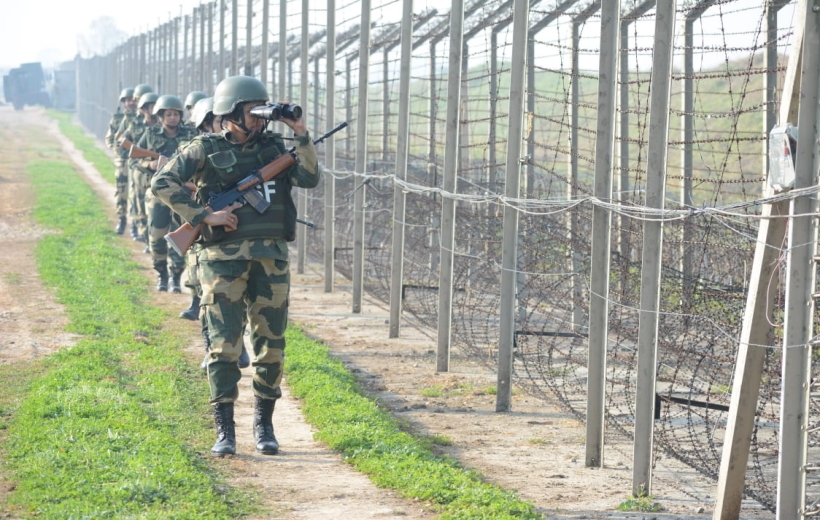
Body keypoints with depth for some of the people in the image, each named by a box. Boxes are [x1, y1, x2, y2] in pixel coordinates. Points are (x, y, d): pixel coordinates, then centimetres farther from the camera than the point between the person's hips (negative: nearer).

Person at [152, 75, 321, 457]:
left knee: (271, 344, 5)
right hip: (224, 258, -3)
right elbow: (163, 183, -5)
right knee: (225, 345, -4)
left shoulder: (272, 148, 13)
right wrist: (204, 215, -11)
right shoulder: (206, 150, 2)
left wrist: (301, 136, -7)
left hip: (271, 258, 4)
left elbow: (310, 179, 2)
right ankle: (224, 431, 2)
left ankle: (263, 424, 18)